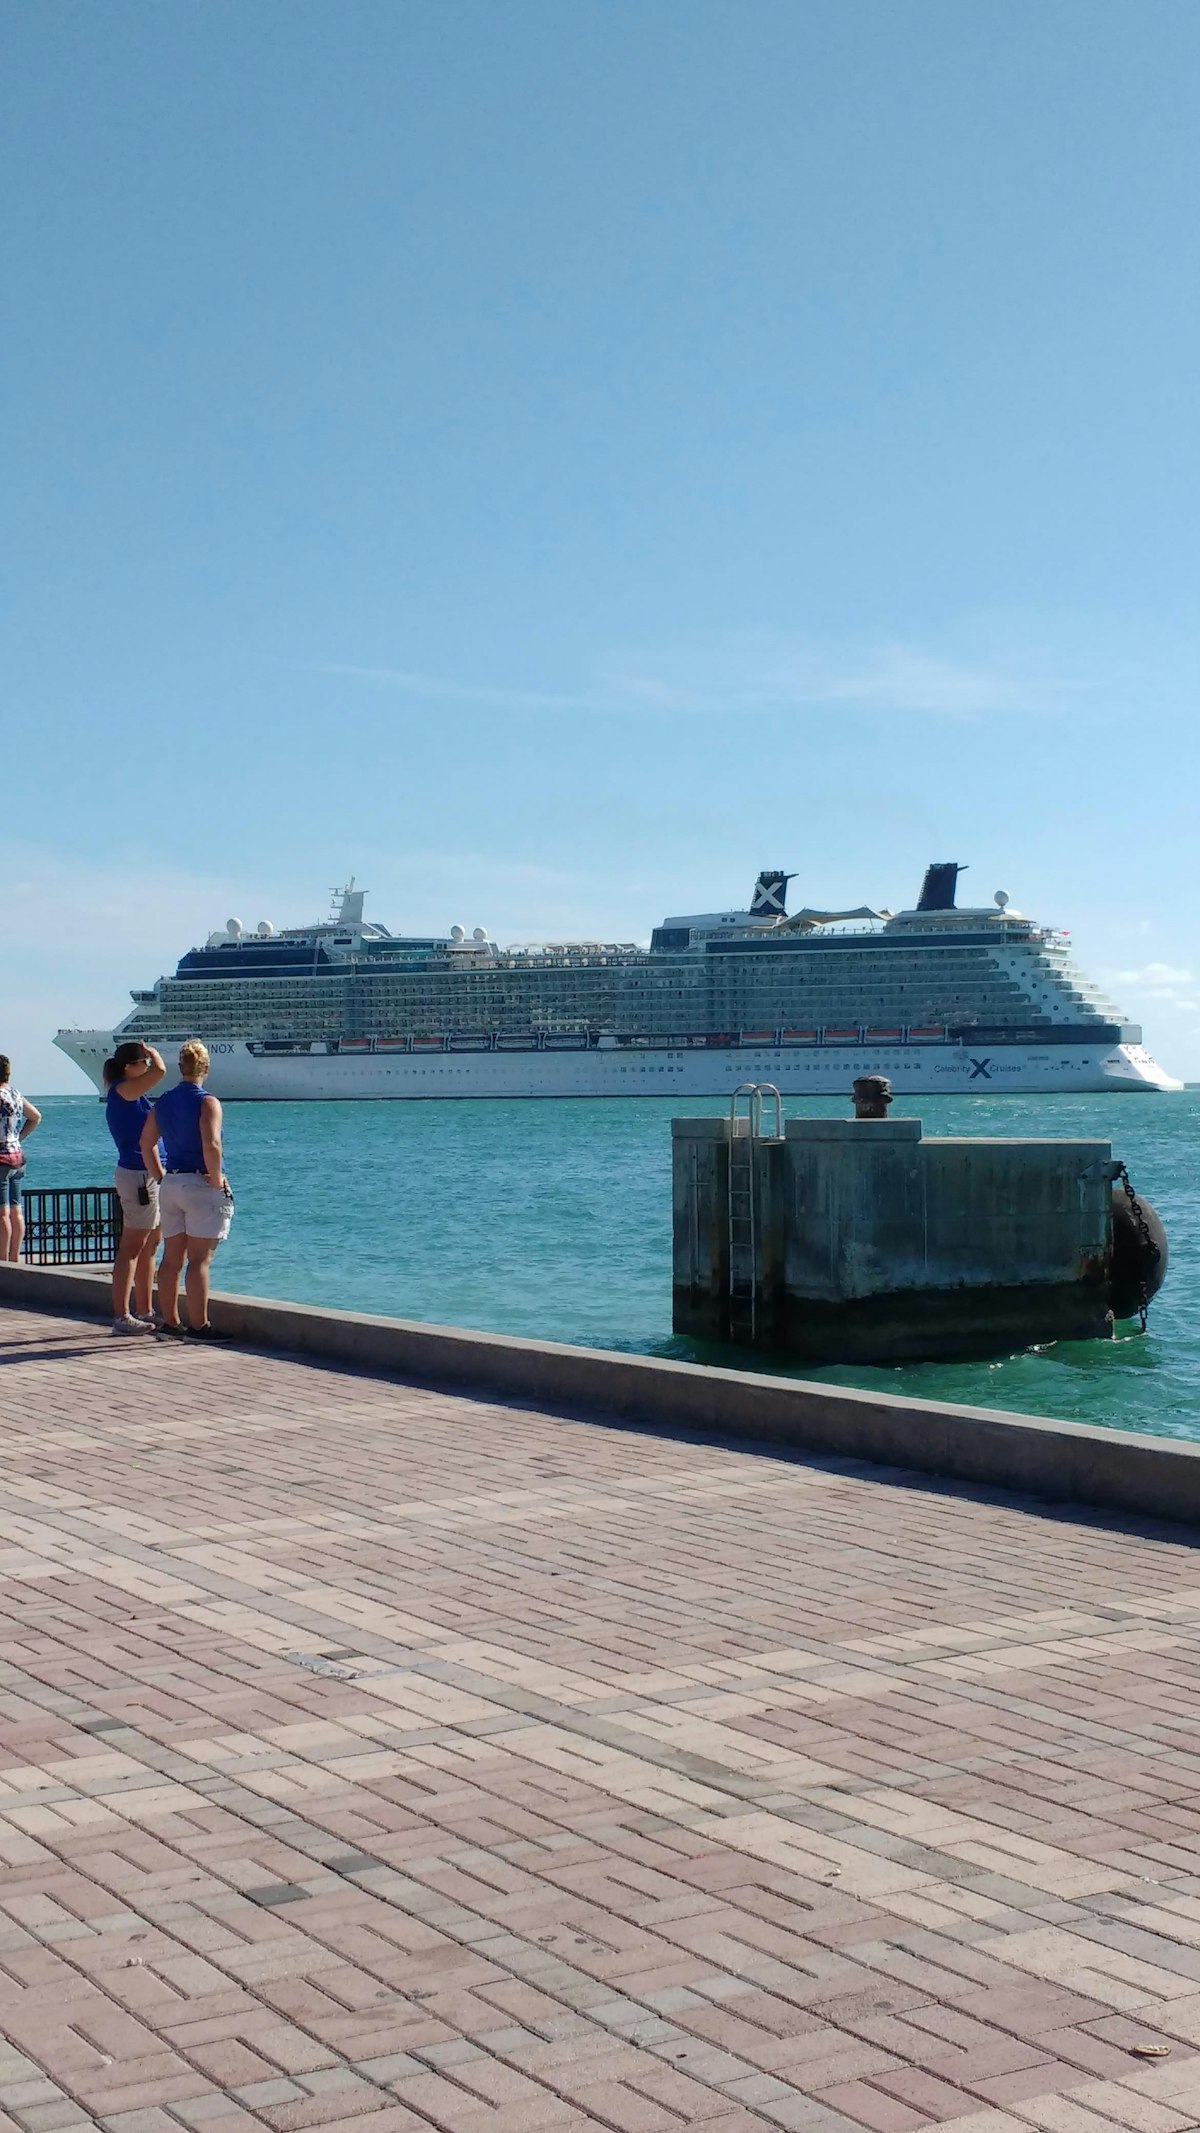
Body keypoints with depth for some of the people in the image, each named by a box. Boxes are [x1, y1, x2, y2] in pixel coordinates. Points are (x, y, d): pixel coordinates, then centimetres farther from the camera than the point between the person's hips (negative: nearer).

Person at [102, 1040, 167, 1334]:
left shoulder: (133, 1095, 16)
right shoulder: (123, 1090, -12)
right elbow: (159, 1070, -24)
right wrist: (153, 1052, -8)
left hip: (149, 1175, 10)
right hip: (138, 1176, -10)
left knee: (149, 1246, 14)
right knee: (131, 1248, -7)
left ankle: (144, 1312, 21)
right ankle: (122, 1317, -4)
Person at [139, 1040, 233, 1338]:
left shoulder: (162, 1102, 9)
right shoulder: (207, 1102, -11)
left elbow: (147, 1142, 16)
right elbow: (211, 1145, -23)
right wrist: (217, 1181, -12)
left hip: (170, 1187, 6)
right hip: (201, 1186, -6)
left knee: (171, 1258, 11)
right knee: (200, 1259, -5)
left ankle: (169, 1322, 17)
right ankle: (198, 1325, -5)